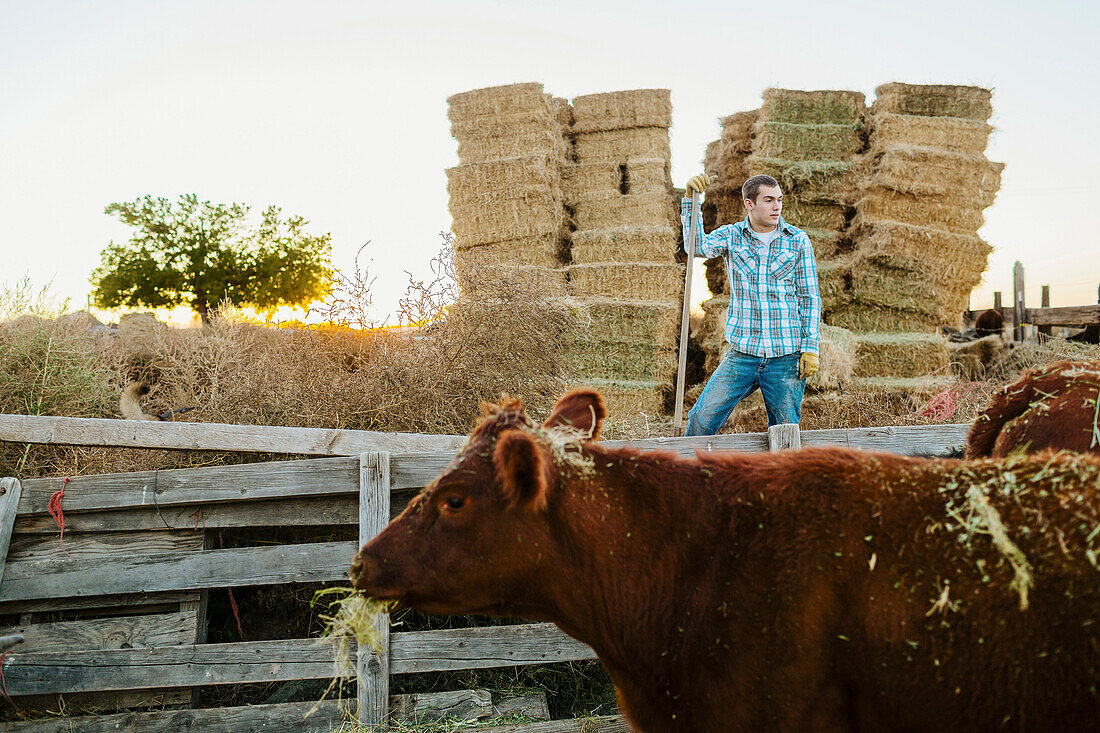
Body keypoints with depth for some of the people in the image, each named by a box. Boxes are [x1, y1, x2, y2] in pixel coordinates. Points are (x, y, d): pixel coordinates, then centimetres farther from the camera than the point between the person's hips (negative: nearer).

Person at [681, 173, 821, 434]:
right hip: (742, 354, 0)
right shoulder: (731, 235, 5)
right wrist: (690, 199, -22)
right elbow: (697, 247, -14)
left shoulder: (798, 240, 4)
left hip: (787, 356, 0)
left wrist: (810, 346, -1)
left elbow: (810, 298, 6)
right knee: (701, 420, -6)